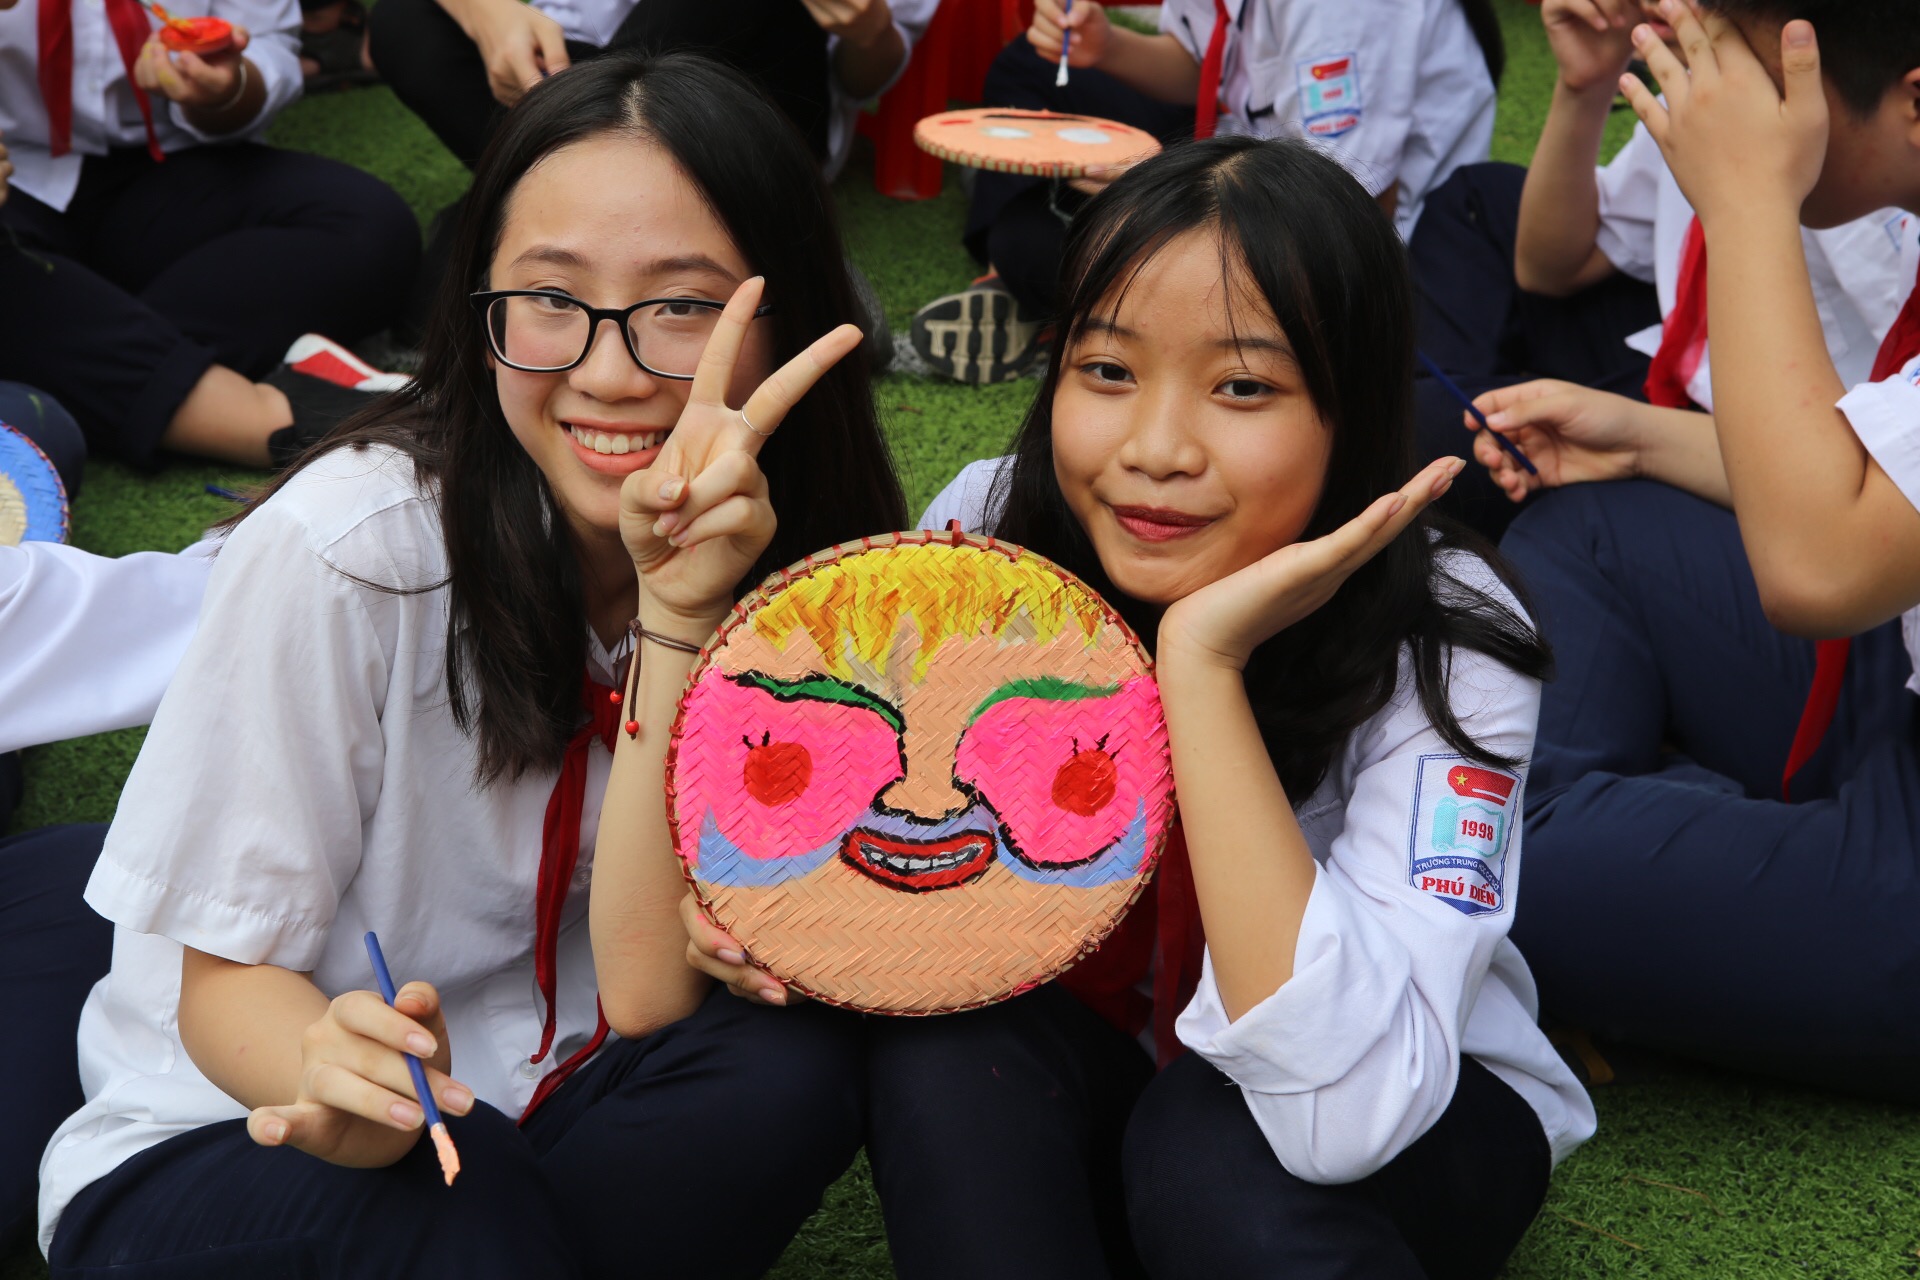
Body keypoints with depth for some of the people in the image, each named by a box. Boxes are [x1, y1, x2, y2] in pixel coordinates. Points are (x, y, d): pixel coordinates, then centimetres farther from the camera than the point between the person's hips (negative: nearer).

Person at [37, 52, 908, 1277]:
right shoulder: (350, 548, -21)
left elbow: (651, 996, -19)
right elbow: (225, 977, -12)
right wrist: (343, 1082, -36)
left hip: (540, 1109, 4)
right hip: (225, 1139, -3)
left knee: (789, 1073, -28)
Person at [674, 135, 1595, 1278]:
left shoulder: (1444, 639, -27)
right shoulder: (990, 529, -16)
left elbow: (1344, 1111, -39)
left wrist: (1205, 655, -40)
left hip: (1422, 1120, -3)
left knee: (1210, 1144, -34)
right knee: (946, 1045, -28)